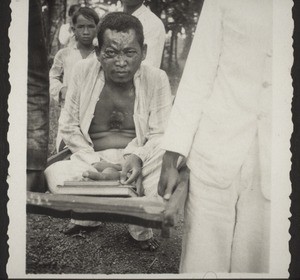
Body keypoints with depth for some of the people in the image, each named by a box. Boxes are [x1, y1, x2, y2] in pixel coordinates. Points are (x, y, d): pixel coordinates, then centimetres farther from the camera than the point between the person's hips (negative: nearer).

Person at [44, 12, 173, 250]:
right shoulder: (83, 72, -5)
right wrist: (93, 162, -13)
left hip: (140, 161, 0)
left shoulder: (157, 79, -7)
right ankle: (87, 218, 9)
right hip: (92, 160, 0)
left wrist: (138, 157, -26)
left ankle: (142, 229, 7)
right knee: (55, 174, -28)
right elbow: (69, 127, 1)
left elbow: (161, 134, -5)